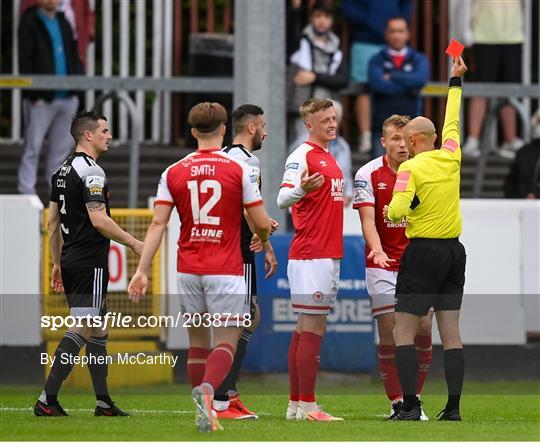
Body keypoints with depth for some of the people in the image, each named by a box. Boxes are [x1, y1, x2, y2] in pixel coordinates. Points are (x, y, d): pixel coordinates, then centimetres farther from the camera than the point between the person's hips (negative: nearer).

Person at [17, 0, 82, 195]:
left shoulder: (63, 23, 17)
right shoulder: (29, 22, -2)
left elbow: (74, 56, 19)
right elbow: (25, 60, -8)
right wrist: (33, 93, -15)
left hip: (67, 97, 6)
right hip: (42, 98, -6)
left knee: (62, 147, 9)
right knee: (32, 146, -2)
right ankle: (27, 192, 0)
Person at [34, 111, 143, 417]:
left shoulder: (63, 171, 15)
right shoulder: (91, 171, -14)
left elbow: (52, 221, 18)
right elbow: (98, 220, -22)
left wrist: (57, 263, 22)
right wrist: (133, 242, -12)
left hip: (71, 260, 10)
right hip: (90, 263, -10)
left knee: (99, 329, 15)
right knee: (83, 329, -9)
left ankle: (104, 402, 17)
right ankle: (47, 400, -15)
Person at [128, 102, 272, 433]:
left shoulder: (174, 173, 3)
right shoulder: (240, 170, -5)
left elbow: (158, 224, -3)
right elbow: (262, 223, -3)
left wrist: (142, 270, -3)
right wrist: (264, 238, 20)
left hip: (188, 269, 3)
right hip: (226, 270, -3)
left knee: (198, 341, 15)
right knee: (226, 342, -4)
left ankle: (204, 414, 15)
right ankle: (207, 389, -32)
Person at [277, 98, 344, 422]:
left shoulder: (330, 158, 18)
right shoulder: (303, 155, -9)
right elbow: (283, 199, -21)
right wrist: (301, 189, -39)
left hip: (329, 255, 9)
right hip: (310, 255, -9)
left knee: (306, 329, 10)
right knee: (313, 328, -11)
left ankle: (296, 404, 13)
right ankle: (306, 405, -11)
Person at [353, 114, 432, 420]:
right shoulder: (369, 174, -5)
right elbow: (368, 219, -12)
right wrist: (377, 249, -30)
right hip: (383, 265, -2)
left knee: (423, 330, -4)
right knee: (389, 332, -6)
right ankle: (397, 403, 1)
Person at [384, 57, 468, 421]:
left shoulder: (410, 168, -10)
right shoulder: (450, 158, 6)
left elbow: (397, 211, -21)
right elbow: (452, 120, 22)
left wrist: (391, 212, 3)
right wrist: (456, 81, 34)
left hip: (424, 252, -6)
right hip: (454, 251, 6)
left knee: (404, 333, -1)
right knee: (451, 333, 5)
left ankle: (411, 405, -11)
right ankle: (454, 406, 1)